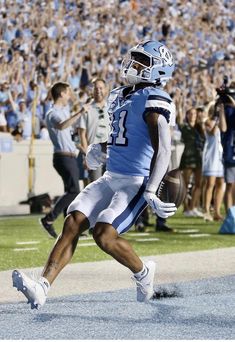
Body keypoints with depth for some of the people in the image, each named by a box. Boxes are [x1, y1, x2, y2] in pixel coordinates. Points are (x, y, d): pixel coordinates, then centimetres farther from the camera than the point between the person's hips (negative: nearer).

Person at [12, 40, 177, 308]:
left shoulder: (153, 100, -13)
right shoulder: (119, 96, 16)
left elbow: (162, 149, -19)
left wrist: (152, 192, -27)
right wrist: (102, 148, 11)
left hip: (137, 182, -8)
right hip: (111, 177, 8)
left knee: (104, 234, -20)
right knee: (73, 223, -8)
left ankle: (143, 273, 9)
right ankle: (41, 288, -16)